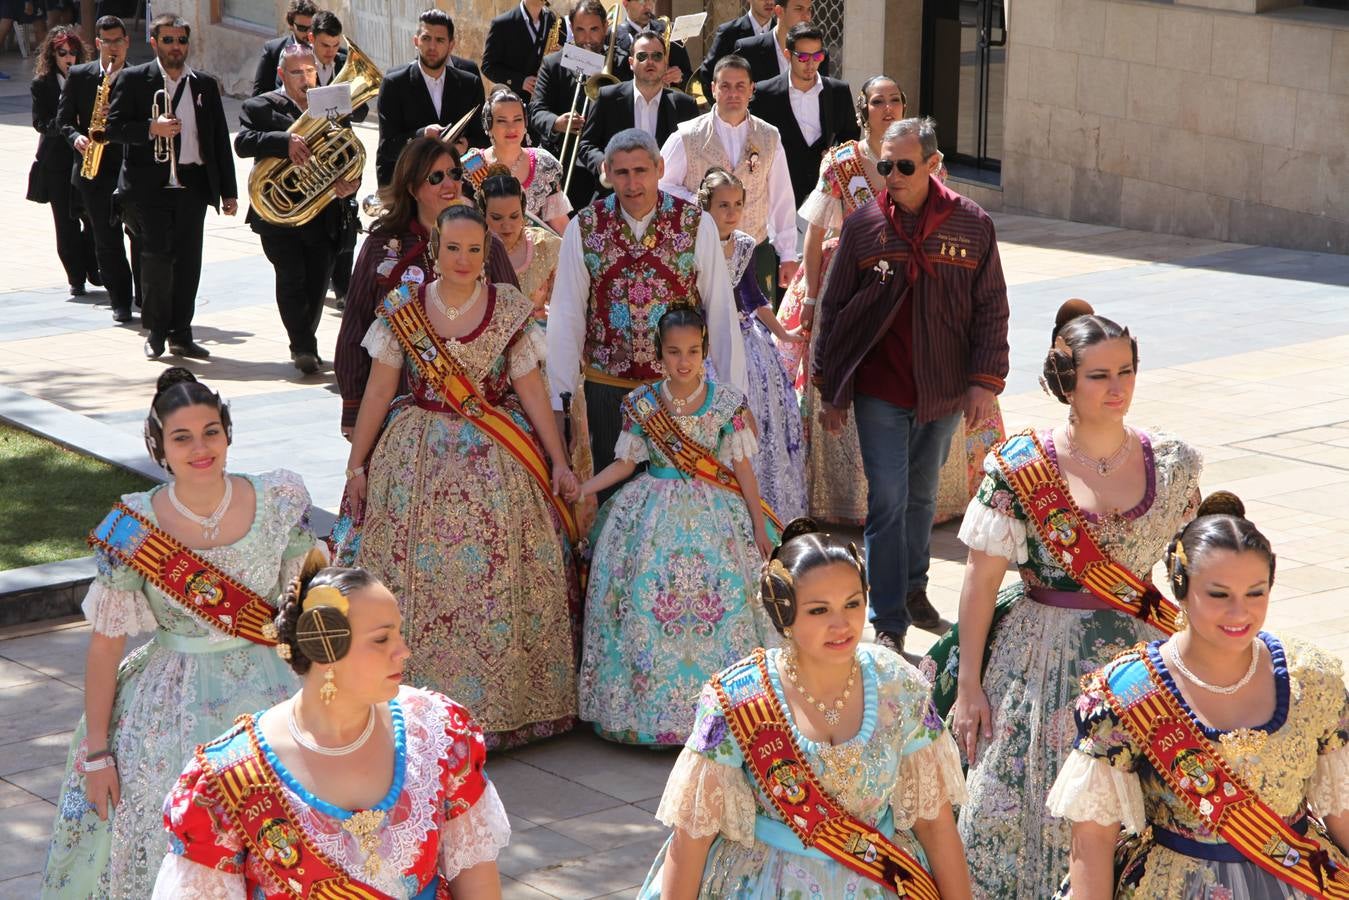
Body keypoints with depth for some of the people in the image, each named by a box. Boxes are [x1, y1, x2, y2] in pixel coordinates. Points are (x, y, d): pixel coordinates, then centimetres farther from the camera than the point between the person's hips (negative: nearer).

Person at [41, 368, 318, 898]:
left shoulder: (278, 503, -8)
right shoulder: (132, 531, -13)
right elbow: (105, 644, -7)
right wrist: (95, 751, -6)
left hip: (268, 691, 2)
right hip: (171, 707, -2)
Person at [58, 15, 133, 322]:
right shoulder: (79, 75, 6)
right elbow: (64, 118, 9)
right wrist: (76, 137, -12)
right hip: (94, 167, 1)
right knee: (107, 239, 0)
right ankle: (120, 302, 7)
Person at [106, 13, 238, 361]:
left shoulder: (205, 85, 13)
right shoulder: (133, 80, 3)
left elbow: (220, 139, 12)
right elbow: (112, 126, -3)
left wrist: (228, 191, 8)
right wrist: (151, 128, -19)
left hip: (193, 182, 3)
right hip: (150, 183, -3)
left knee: (188, 260, 3)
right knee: (156, 256, -9)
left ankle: (181, 335, 12)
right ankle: (156, 332, 5)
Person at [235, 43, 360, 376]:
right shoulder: (261, 107, 1)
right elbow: (242, 142, -18)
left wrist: (350, 183, -13)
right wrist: (285, 140, -33)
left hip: (323, 217, 4)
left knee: (318, 283, 6)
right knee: (292, 279, -13)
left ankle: (305, 345, 22)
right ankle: (303, 347, -9)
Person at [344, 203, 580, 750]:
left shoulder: (510, 310, 1)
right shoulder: (402, 311, 1)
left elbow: (531, 388, 3)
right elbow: (378, 392, 5)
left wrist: (559, 461, 1)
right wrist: (356, 464, 6)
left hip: (497, 460, 0)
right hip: (420, 459, 1)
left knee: (499, 578, -2)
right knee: (418, 578, -1)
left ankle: (502, 703, 10)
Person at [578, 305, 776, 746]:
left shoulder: (726, 403, -1)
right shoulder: (642, 404, 2)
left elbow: (742, 467, 2)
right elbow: (625, 462, 8)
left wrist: (759, 525, 2)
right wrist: (583, 488, -5)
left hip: (712, 513, -1)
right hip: (654, 512, 1)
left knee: (719, 596, -12)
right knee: (645, 596, -9)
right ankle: (648, 700, 3)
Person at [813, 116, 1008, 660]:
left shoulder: (972, 226, -3)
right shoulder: (863, 226, -3)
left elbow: (991, 309, 1)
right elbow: (832, 310, 4)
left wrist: (985, 382, -6)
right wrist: (828, 390, 3)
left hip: (944, 392, 1)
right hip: (879, 392, -1)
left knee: (922, 496, 17)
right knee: (887, 503, -5)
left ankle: (913, 588, 36)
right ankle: (888, 625, -2)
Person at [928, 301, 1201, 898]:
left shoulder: (1173, 464, -1)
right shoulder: (1019, 469, -9)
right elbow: (980, 580, -6)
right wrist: (968, 686, -6)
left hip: (1141, 655, 2)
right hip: (1041, 663, -2)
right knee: (1014, 814, 1)